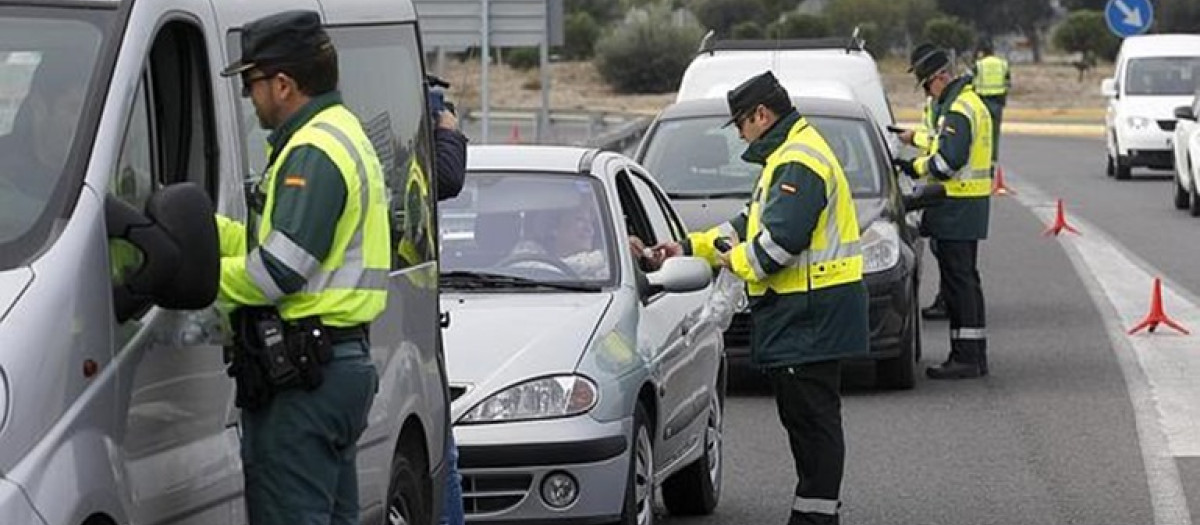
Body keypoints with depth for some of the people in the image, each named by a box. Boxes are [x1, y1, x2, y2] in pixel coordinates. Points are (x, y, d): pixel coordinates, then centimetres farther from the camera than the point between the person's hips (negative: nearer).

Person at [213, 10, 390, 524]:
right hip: (343, 363, 11)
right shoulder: (343, 134, 20)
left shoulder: (314, 153, -15)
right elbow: (269, 243, 20)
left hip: (304, 377, -11)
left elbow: (277, 272, -21)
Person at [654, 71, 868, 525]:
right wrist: (691, 247, 23)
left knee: (812, 417, -9)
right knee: (804, 418, 13)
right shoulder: (788, 156, 21)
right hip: (803, 312, 11)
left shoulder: (798, 162, -15)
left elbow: (782, 237, -24)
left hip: (810, 314, -11)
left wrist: (739, 261, -8)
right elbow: (753, 223, 26)